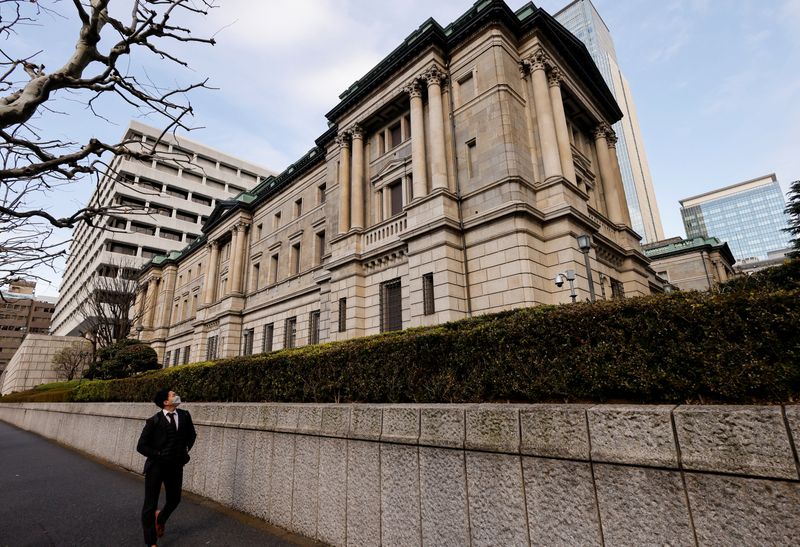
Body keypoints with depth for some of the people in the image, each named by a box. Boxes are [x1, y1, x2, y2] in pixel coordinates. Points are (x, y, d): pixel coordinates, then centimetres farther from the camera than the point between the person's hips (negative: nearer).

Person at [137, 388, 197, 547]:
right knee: (150, 504, 6)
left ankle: (160, 518, 50)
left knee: (174, 499, 17)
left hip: (176, 466, 4)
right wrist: (158, 455, -13)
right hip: (156, 467, -4)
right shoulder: (154, 421, -14)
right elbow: (141, 446, -10)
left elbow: (192, 435, 15)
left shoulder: (185, 416, -3)